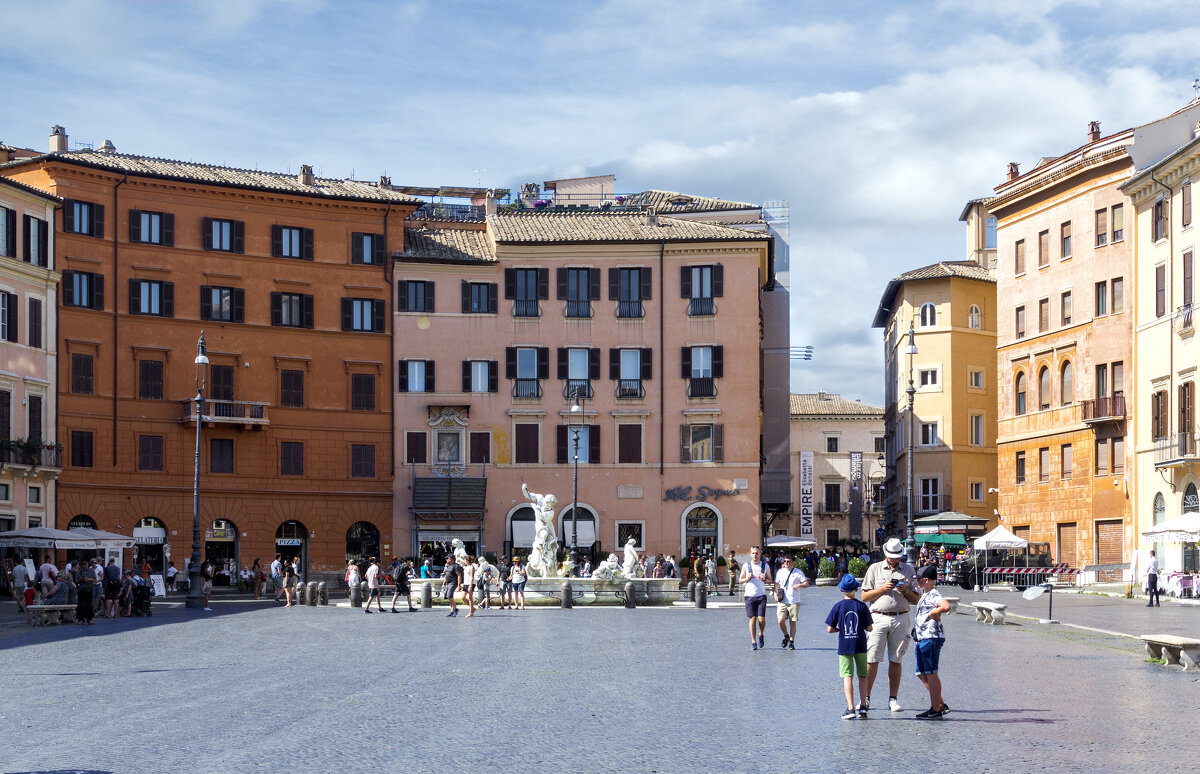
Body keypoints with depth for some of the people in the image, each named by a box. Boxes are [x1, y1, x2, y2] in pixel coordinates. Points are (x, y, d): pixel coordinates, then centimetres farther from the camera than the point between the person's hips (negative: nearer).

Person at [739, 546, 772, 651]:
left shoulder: (765, 566, 7)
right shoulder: (746, 566, 5)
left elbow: (770, 580, 13)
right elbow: (740, 580, 10)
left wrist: (765, 579, -9)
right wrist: (747, 578, -10)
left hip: (761, 596, 0)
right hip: (750, 595, 0)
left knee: (761, 619, -8)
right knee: (752, 618, -3)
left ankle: (761, 635, 21)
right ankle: (753, 642, 5)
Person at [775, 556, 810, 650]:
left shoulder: (798, 573, 0)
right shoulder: (781, 572, 10)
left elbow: (806, 584, -2)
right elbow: (776, 584, 18)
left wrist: (799, 585, -22)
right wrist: (776, 594, 2)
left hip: (794, 602, -2)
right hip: (782, 602, 2)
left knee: (793, 622, 0)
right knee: (781, 621, -9)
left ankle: (791, 642, 9)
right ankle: (786, 636, 17)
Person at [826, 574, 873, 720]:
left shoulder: (838, 607, -6)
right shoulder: (862, 606, -4)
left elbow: (829, 629, -6)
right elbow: (869, 628, -2)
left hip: (844, 646, -1)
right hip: (860, 645, 1)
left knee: (847, 677, -2)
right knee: (862, 676, 13)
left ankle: (850, 708, -10)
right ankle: (862, 706, 11)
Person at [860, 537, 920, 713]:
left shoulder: (908, 570, 12)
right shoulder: (874, 569, 9)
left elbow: (916, 600, 11)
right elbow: (864, 596, 5)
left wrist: (906, 590, -8)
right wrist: (883, 588, -9)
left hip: (900, 618, 1)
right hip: (879, 617, -1)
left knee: (896, 660, 1)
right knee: (872, 659, -5)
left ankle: (893, 699, 6)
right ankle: (866, 698, 2)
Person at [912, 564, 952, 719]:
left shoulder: (934, 595, -16)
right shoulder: (925, 594, 16)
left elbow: (946, 606, -34)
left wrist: (933, 614, -21)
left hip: (931, 637, -11)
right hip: (923, 638, 11)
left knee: (930, 673, -5)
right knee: (922, 674, 14)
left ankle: (935, 710, 1)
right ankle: (941, 705, 20)